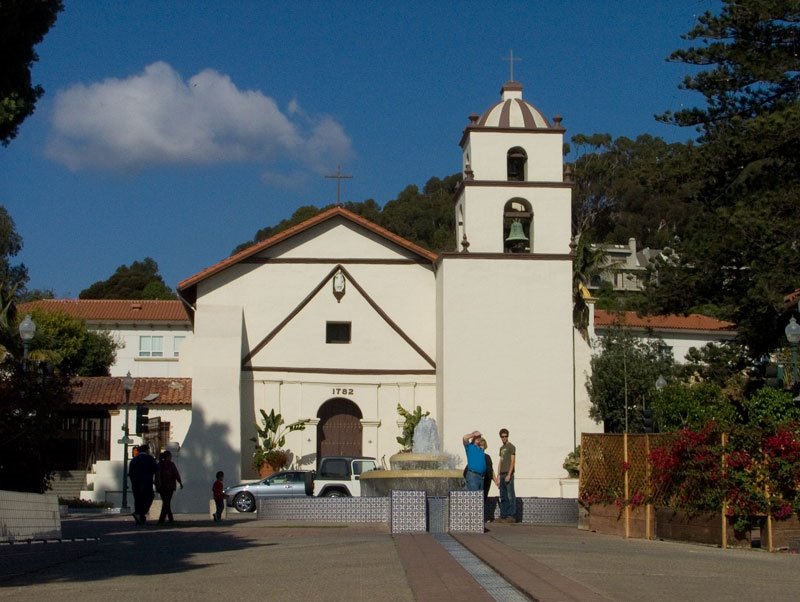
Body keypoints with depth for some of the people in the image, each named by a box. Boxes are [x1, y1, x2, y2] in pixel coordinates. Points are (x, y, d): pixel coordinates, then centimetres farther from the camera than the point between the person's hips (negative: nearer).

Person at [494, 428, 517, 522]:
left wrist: (509, 475, -16)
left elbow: (513, 461, -9)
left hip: (508, 474, -8)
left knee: (510, 496, -8)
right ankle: (503, 516, 11)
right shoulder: (501, 448, 20)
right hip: (502, 474, 8)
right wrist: (498, 476, 16)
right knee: (503, 497, 8)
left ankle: (512, 516, -9)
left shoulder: (511, 447, -3)